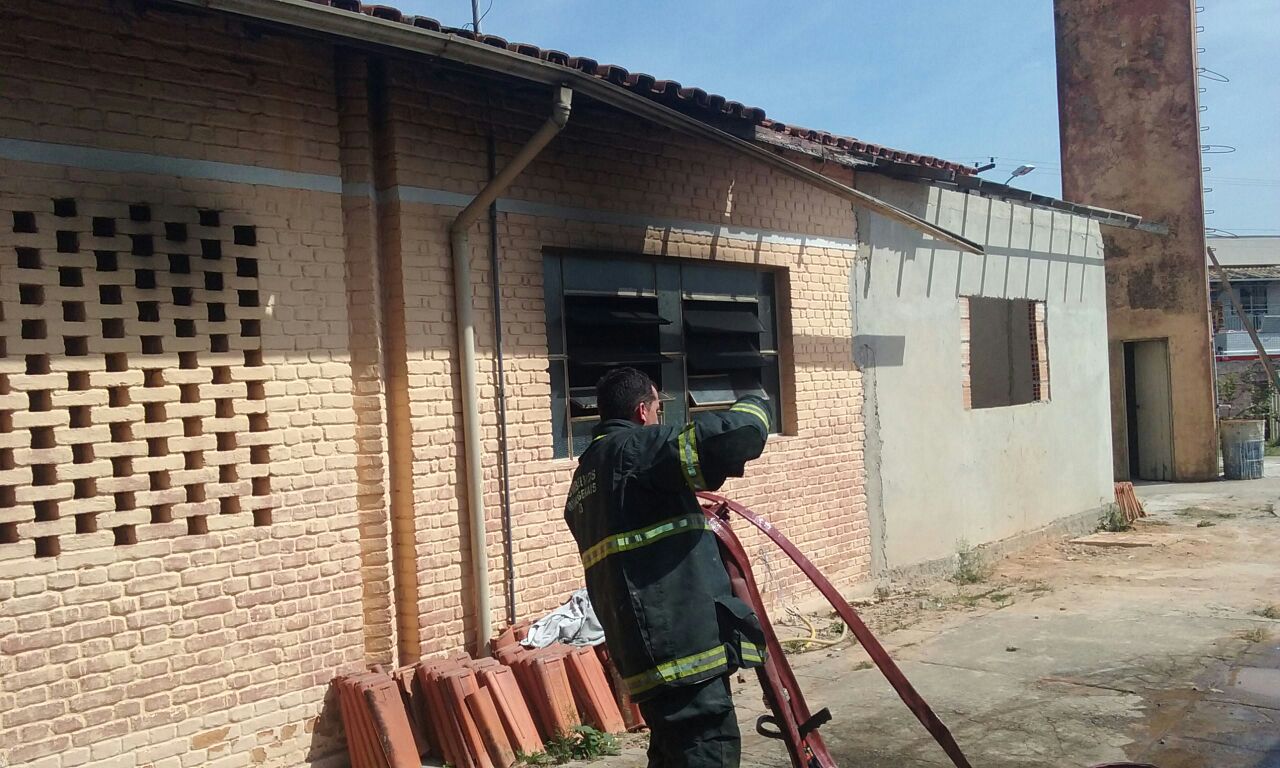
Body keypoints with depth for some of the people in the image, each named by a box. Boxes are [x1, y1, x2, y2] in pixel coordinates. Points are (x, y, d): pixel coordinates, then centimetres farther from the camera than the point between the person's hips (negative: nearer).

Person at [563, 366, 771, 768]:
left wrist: (693, 518, 31)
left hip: (647, 646, 10)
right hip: (682, 641, -10)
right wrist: (753, 406, 3)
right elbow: (733, 436, -18)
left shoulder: (587, 473, 21)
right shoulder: (637, 447, -8)